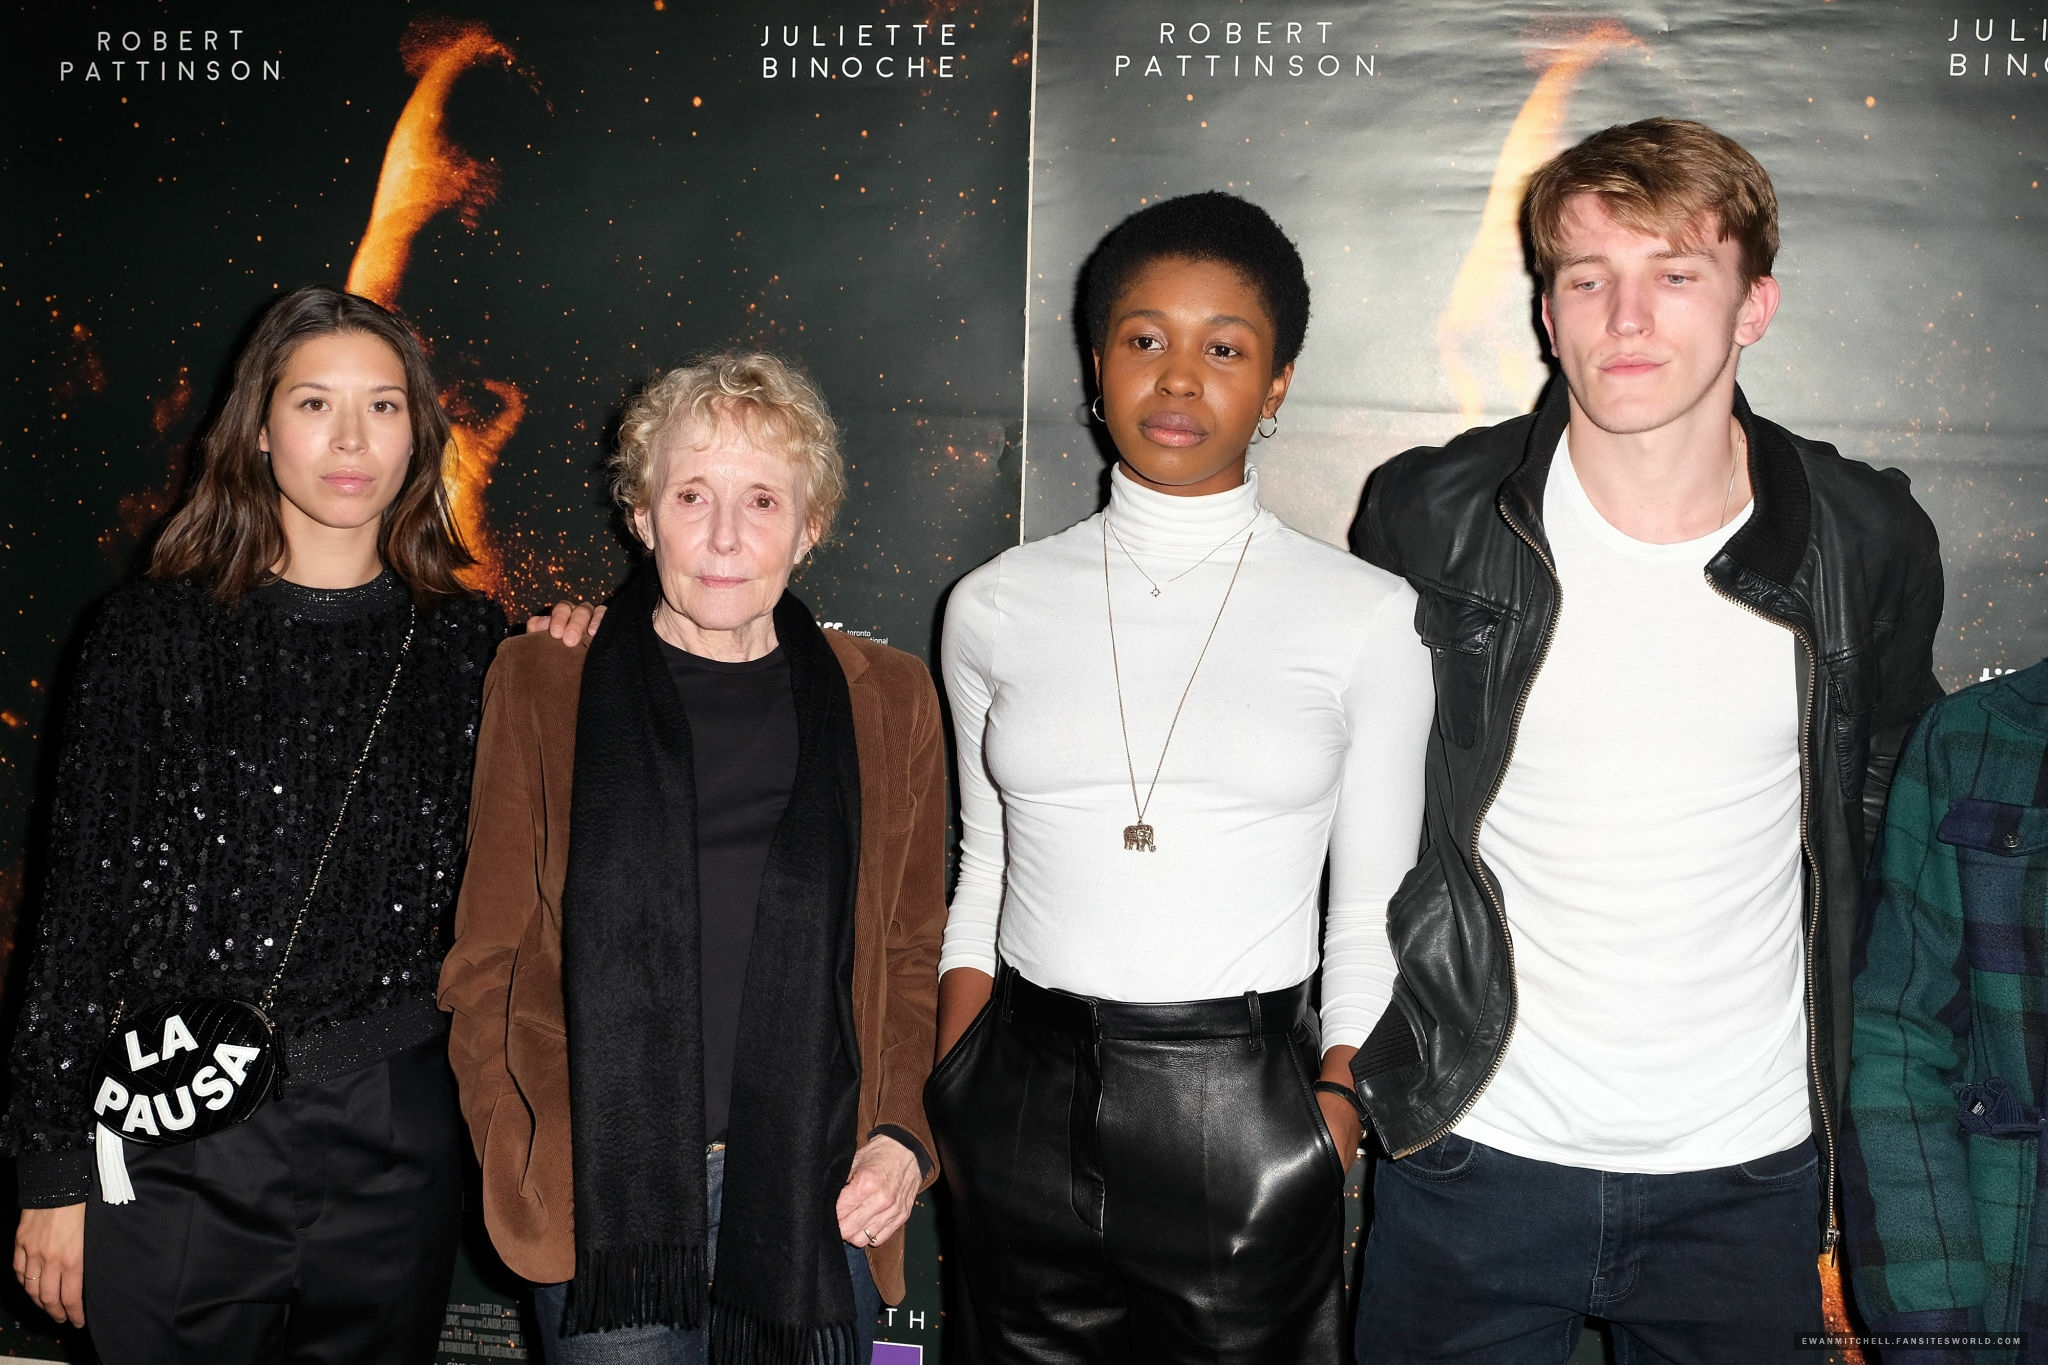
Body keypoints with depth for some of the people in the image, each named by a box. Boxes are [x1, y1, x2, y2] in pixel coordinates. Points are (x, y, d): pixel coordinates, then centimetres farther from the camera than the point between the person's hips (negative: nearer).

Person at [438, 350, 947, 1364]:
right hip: (599, 1206, -1)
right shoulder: (541, 690, 3)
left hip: (818, 1207, 2)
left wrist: (905, 1134, -2)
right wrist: (525, 1164, -6)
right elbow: (487, 962, 5)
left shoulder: (888, 702, 6)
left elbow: (914, 957, 12)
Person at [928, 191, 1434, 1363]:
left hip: (1246, 1120, -2)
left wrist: (1336, 1113, -4)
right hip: (1027, 1115, 2)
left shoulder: (1367, 618, -4)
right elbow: (981, 877, 10)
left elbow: (1371, 922, 2)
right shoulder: (998, 607, 2)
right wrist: (951, 1116, 6)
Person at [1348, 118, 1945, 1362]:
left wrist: (1857, 1135, 12)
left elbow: (1884, 833, 9)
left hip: (1753, 1175, 1)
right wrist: (1358, 1068, 6)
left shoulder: (1871, 544, -5)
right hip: (1473, 1160, -1)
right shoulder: (1428, 520, -9)